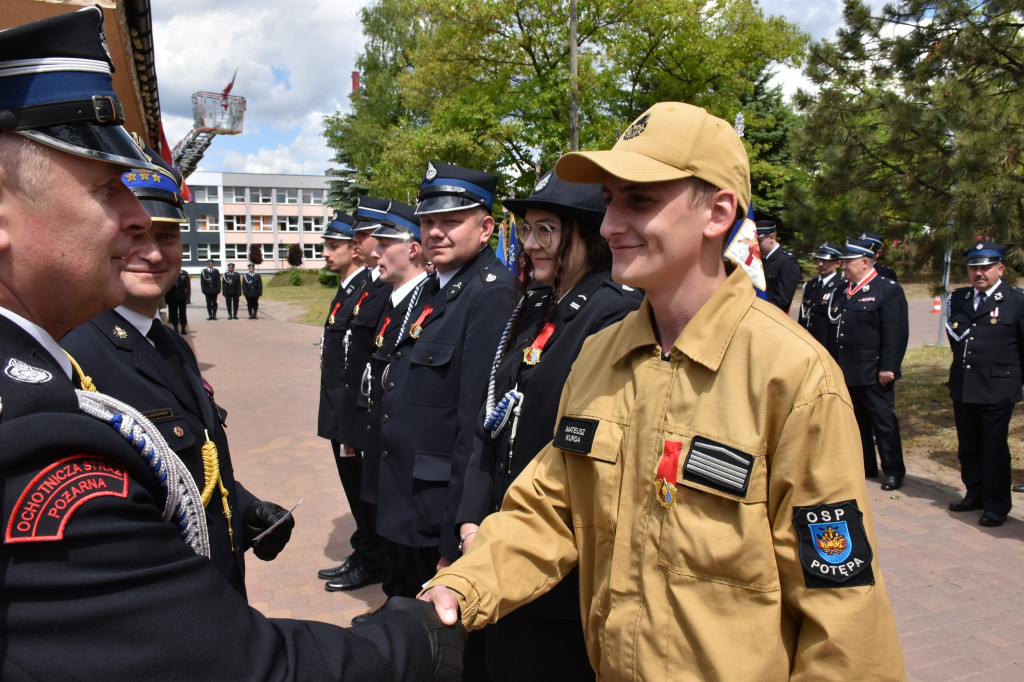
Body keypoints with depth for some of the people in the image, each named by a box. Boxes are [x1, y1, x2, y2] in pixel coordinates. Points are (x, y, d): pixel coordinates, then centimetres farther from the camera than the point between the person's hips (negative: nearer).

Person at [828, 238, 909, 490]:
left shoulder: (889, 290, -7)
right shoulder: (842, 293, 14)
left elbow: (896, 333, -13)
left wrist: (888, 367, -18)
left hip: (873, 373, -7)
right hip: (846, 372, 7)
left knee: (883, 421, 1)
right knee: (856, 420, 14)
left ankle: (893, 471, 13)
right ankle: (865, 466, 25)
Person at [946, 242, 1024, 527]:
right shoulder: (957, 299, 10)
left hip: (997, 390, -5)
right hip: (963, 387, 5)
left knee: (994, 449, 1)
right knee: (968, 447, 14)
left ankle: (997, 505, 12)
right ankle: (975, 494, 28)